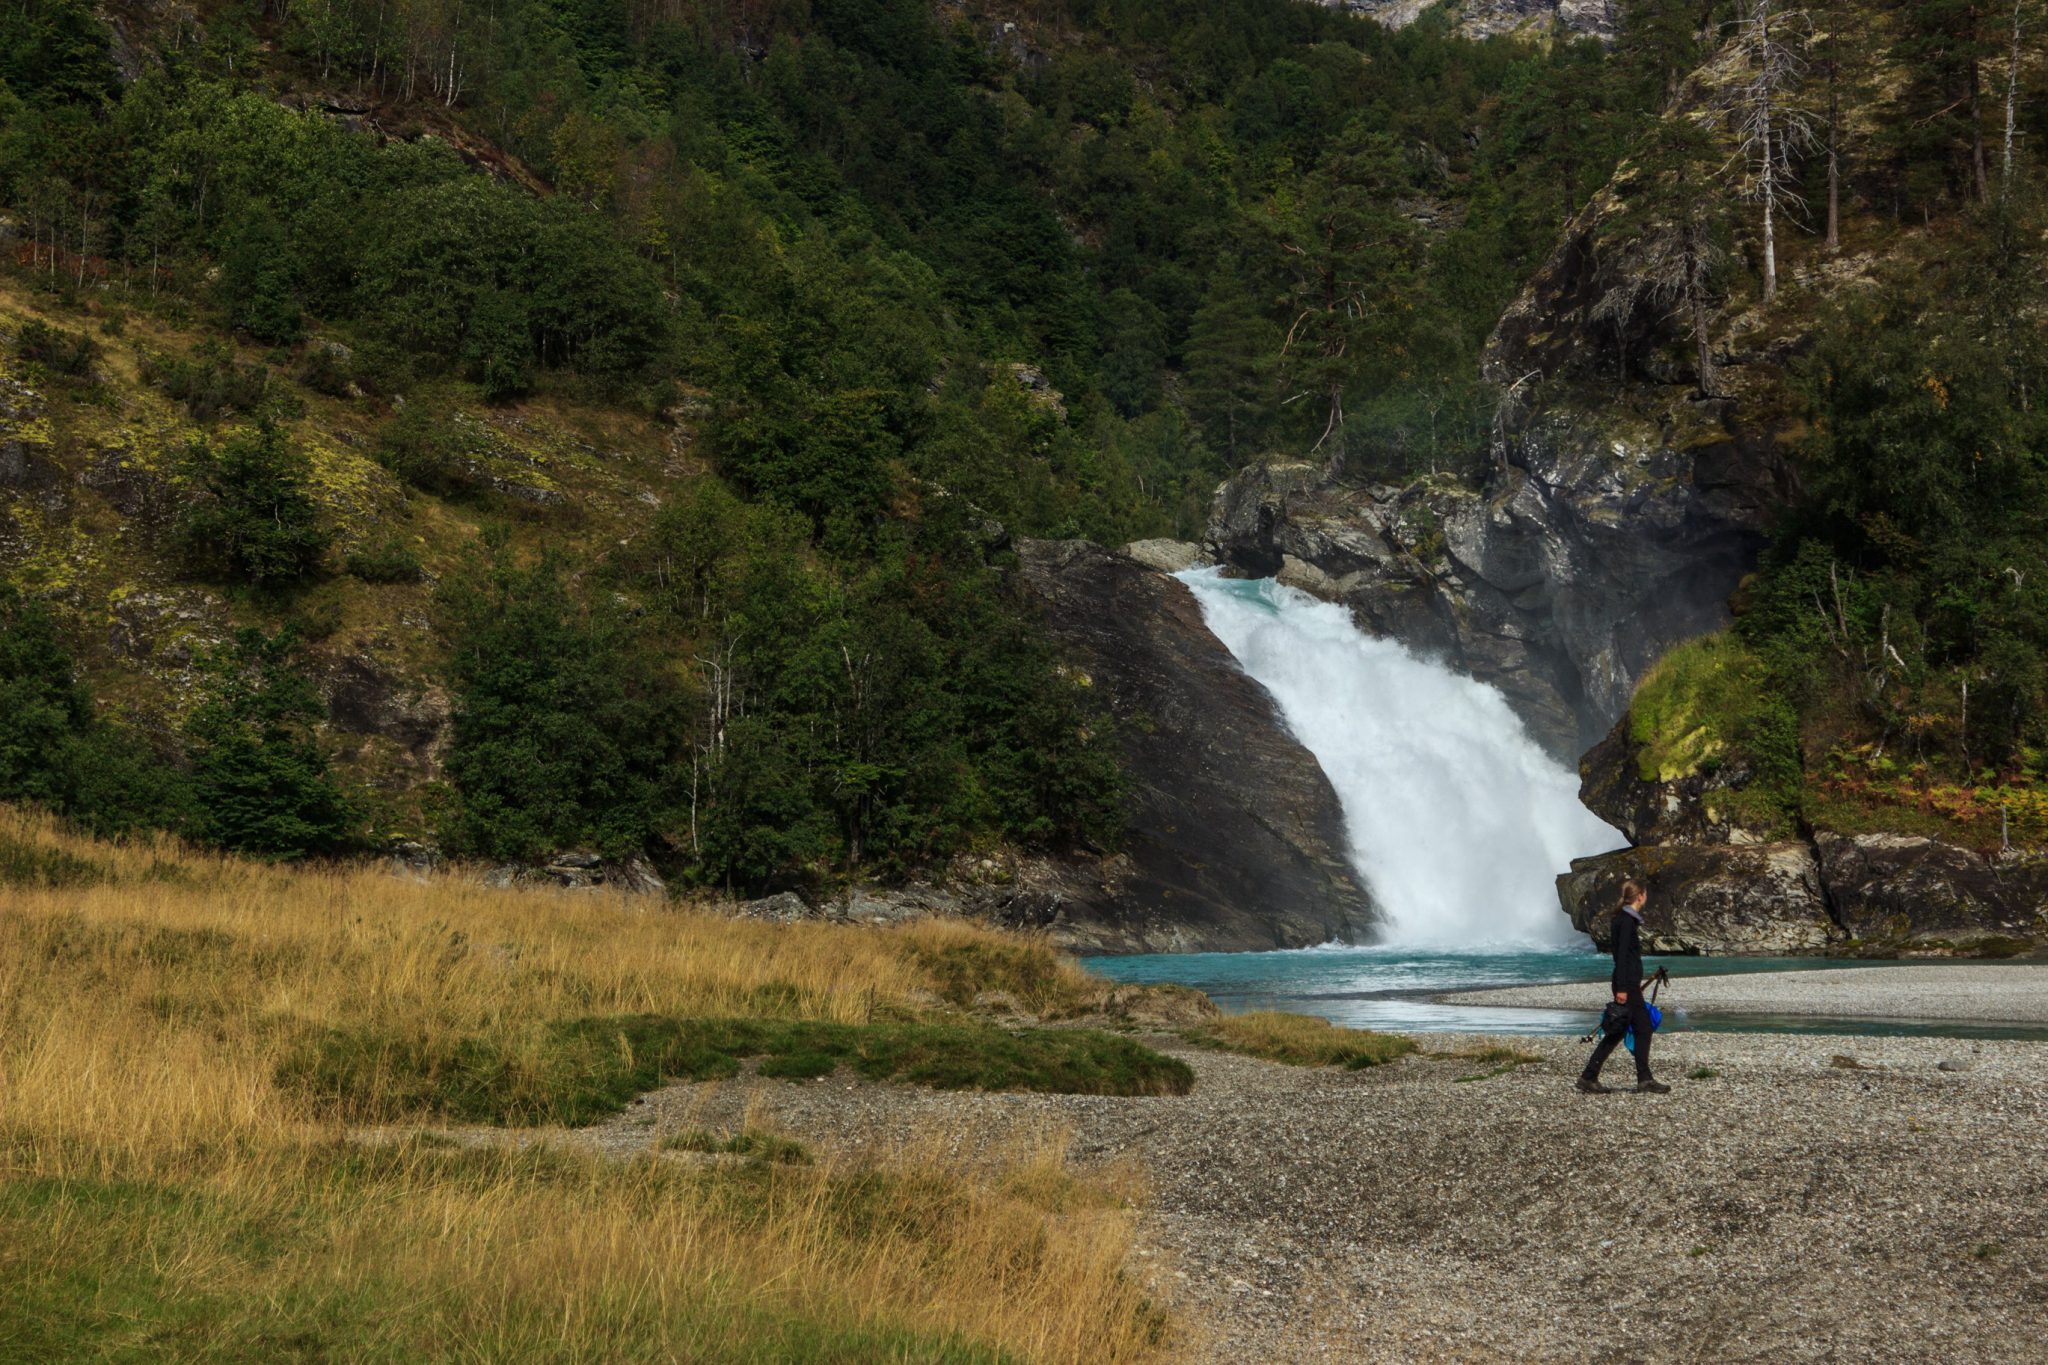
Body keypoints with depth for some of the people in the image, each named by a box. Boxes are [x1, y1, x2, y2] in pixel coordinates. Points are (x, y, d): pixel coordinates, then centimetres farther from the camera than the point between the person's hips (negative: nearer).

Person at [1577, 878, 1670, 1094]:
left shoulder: (1627, 919, 16)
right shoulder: (1626, 921, -14)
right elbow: (1621, 955, -19)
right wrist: (1621, 988, -22)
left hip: (1629, 983, 10)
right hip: (1627, 984, -10)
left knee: (1617, 1031, 8)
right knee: (1643, 1029, -2)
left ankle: (1589, 1077, 7)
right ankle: (1644, 1080, 3)